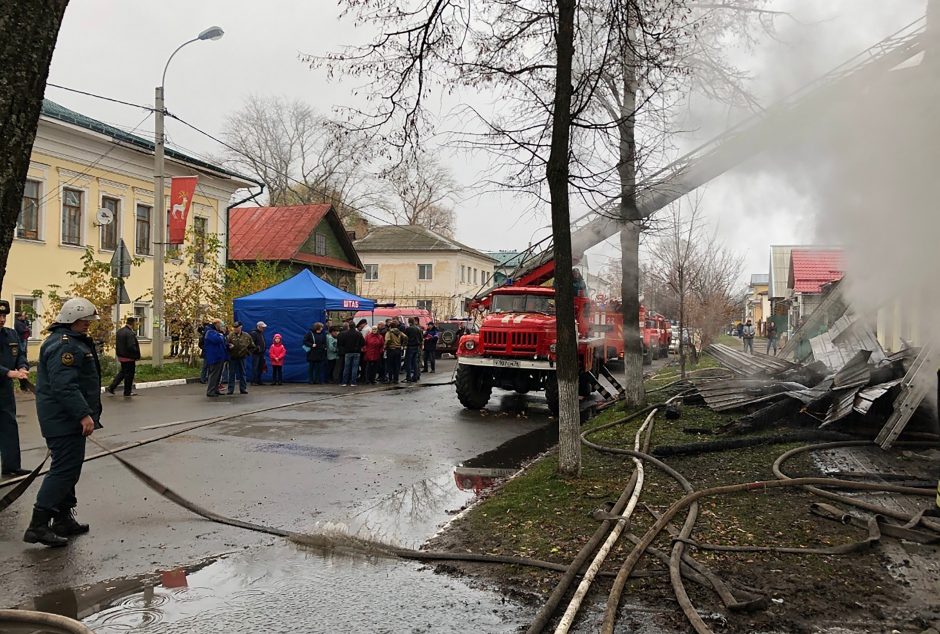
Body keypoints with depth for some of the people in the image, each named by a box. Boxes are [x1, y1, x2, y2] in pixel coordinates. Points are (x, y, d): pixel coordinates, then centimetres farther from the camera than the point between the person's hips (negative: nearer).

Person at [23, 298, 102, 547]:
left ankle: (64, 520, 24)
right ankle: (38, 525, -7)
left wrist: (85, 413, 27)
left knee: (68, 469, 16)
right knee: (65, 469, -9)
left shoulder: (72, 341, 17)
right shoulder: (64, 345, -19)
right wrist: (84, 414, -28)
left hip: (66, 418, 11)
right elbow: (64, 386, -27)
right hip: (64, 419, -11)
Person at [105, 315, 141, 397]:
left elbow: (117, 344, 14)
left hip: (121, 356, 9)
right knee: (129, 375, 4)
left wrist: (119, 353, 18)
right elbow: (131, 347, -25)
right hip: (129, 358, -9)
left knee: (122, 372, 22)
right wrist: (137, 356, -13)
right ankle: (127, 393, 13)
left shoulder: (119, 331, 7)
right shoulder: (130, 333, -22)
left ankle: (111, 388, 19)